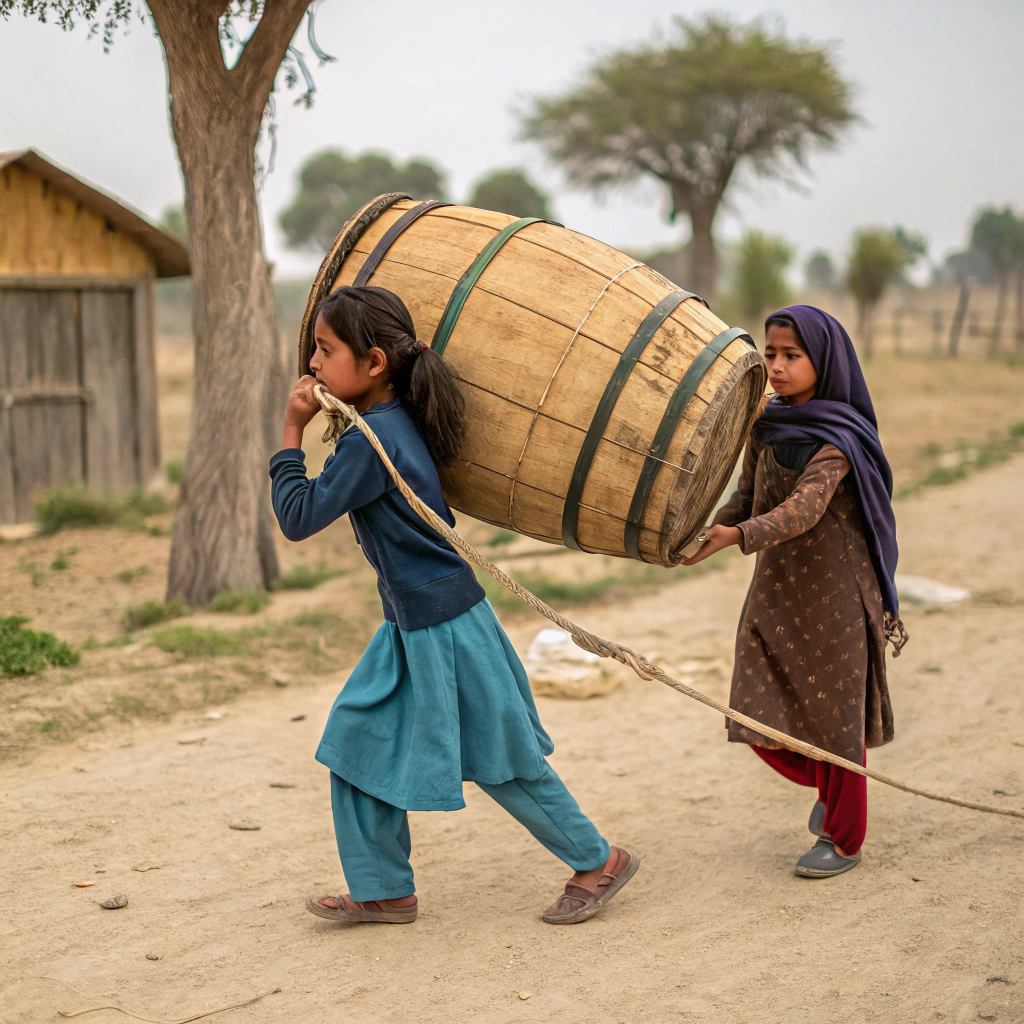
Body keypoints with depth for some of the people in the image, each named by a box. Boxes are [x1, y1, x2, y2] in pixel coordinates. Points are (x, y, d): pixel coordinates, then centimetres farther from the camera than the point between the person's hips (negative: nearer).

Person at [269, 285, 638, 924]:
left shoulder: (370, 443, -23)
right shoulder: (401, 420, 5)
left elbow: (299, 518, -22)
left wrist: (292, 432, -14)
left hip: (445, 627, -10)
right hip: (411, 627, 10)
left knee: (501, 760, 4)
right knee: (356, 739, 10)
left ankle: (599, 860, 20)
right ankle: (384, 889, 19)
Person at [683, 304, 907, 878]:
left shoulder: (839, 438, -16)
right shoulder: (766, 425, 3)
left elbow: (804, 510, -29)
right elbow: (750, 497, 11)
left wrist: (734, 537, -45)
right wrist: (706, 533, -8)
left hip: (834, 592, -6)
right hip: (776, 588, 6)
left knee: (832, 714, 5)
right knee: (762, 722, 4)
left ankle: (844, 840, 24)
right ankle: (829, 787, 34)